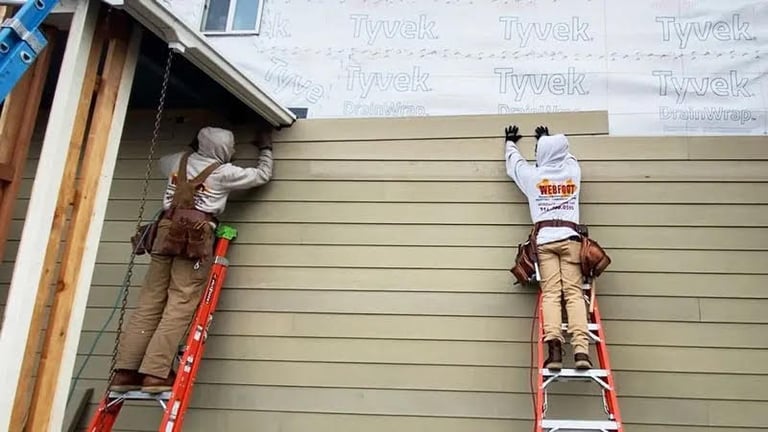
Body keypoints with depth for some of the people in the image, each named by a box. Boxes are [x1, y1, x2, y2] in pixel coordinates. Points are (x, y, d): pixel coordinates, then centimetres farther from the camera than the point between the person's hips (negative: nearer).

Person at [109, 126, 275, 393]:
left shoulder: (180, 161, 22)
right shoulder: (225, 172, 9)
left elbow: (163, 162, 47)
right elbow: (263, 175, 21)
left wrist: (192, 149, 50)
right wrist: (266, 149, 37)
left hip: (167, 230, 6)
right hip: (196, 234, -5)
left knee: (151, 301, 3)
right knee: (180, 304, -8)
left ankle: (124, 371, -1)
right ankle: (156, 373, -14)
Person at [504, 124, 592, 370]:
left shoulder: (532, 175, 11)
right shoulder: (573, 171, 16)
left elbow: (513, 161, 32)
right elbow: (566, 155, 41)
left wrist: (509, 142, 53)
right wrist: (548, 139, 57)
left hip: (544, 238, -1)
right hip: (570, 237, 1)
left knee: (551, 294, -8)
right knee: (574, 292, -5)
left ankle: (554, 349, -23)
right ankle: (581, 349, -19)